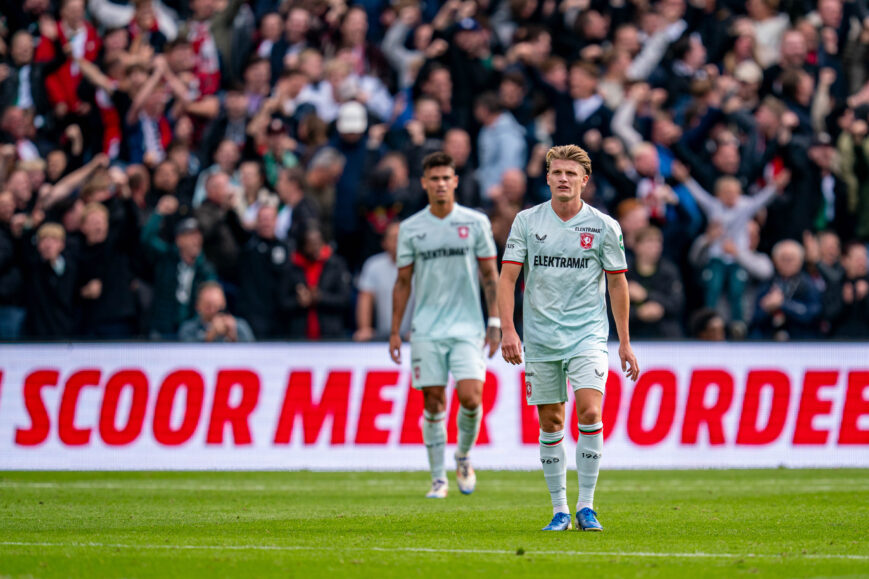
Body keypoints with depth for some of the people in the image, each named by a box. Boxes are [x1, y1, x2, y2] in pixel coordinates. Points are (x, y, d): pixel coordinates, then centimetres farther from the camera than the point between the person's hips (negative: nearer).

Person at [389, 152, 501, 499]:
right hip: (426, 329, 1)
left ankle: (463, 457, 13)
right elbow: (403, 281, 10)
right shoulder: (410, 229, 6)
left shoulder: (476, 223, 3)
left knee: (470, 395, -14)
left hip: (467, 327, -1)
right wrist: (395, 331, 6)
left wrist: (495, 322, -1)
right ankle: (438, 479, 7)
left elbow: (490, 275, 6)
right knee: (433, 402, -1)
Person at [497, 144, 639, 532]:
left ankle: (586, 506, -8)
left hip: (587, 334, -2)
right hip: (540, 338, 2)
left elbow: (617, 282, 7)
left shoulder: (603, 226, 0)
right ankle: (559, 510, 14)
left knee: (589, 412, -16)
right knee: (550, 423, 4)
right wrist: (508, 330, -10)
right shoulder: (527, 221, 2)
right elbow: (507, 277, 2)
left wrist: (624, 342, 7)